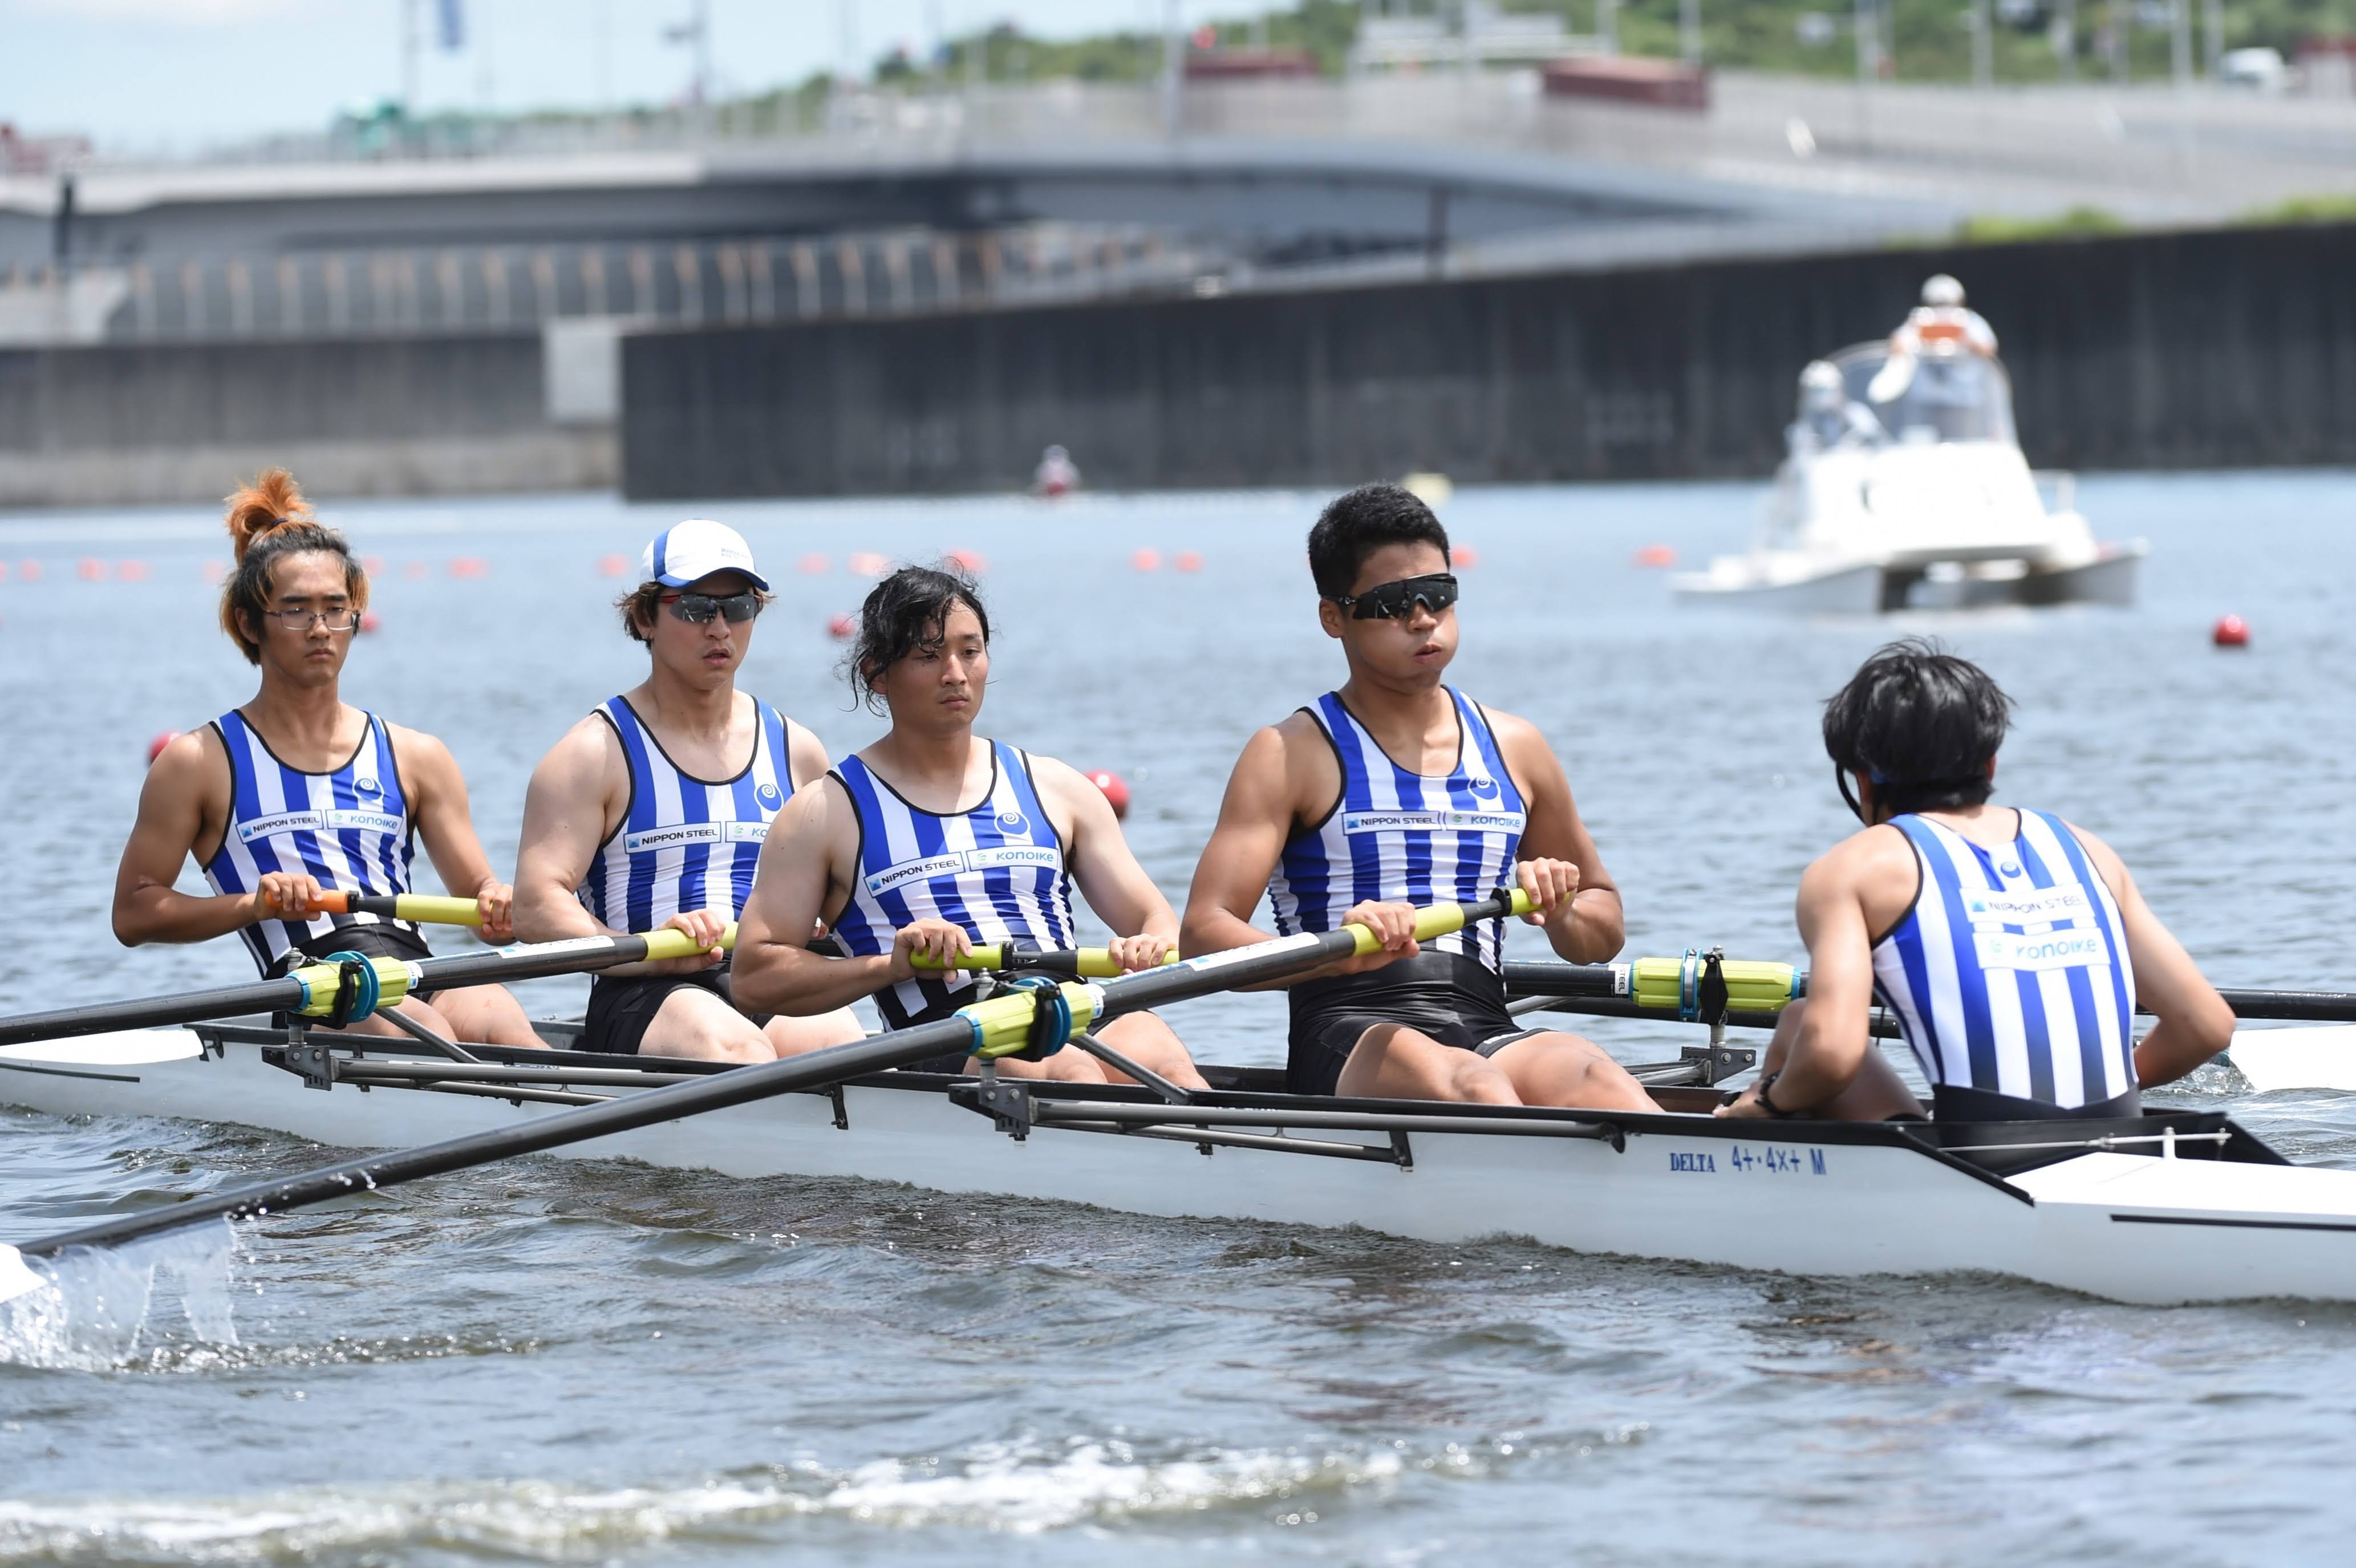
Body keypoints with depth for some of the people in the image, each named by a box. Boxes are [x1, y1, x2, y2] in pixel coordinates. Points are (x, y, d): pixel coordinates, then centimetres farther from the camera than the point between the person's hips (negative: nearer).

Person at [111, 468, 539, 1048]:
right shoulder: (202, 763, 12)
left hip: (425, 981, 3)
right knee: (427, 1033, -37)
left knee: (500, 1020, -33)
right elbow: (133, 913, 11)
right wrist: (254, 904, -5)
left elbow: (477, 889, 19)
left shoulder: (415, 758, 21)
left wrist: (498, 907, -7)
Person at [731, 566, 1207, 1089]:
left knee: (1155, 1045, -33)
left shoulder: (1054, 789, 23)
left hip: (1081, 1028, 3)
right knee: (1068, 1068, -37)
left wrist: (1153, 948, -5)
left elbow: (1159, 924, 20)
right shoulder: (830, 811, 12)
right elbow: (753, 973, 6)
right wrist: (892, 965, -8)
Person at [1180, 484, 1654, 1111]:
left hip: (1488, 1030, 4)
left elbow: (1604, 929, 31)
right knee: (1470, 1085, -39)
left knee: (1596, 1080, -32)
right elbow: (1203, 934, -4)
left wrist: (1561, 917, 5)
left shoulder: (1512, 748, 21)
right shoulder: (1292, 754, 7)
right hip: (1347, 1038, -4)